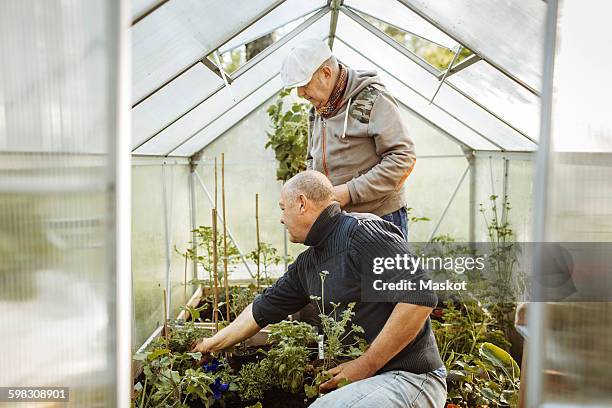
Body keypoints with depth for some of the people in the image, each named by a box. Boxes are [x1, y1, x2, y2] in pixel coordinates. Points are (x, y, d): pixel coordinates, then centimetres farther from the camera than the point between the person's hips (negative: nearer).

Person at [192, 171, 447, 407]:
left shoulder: (362, 230, -17)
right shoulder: (306, 264, 10)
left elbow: (421, 297, -23)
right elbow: (263, 309, 21)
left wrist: (365, 365, -18)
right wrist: (213, 344, 27)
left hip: (411, 378, -7)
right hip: (360, 377, 7)